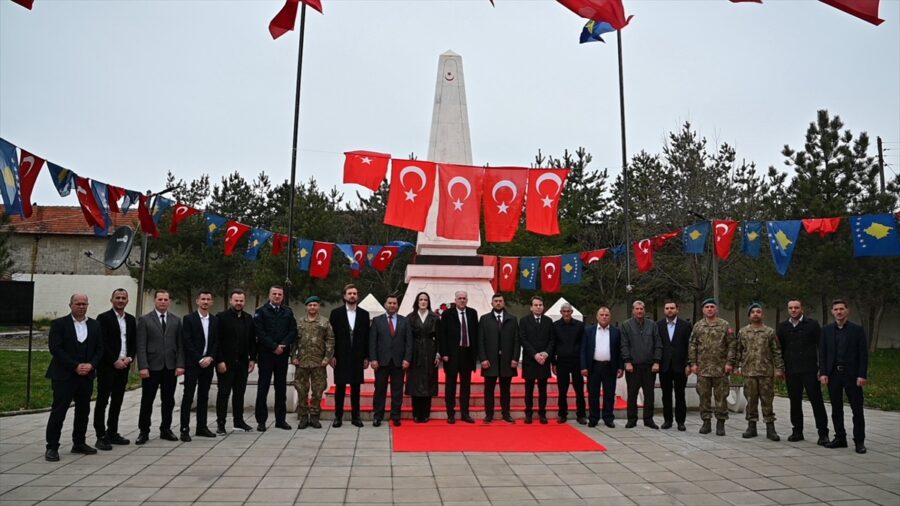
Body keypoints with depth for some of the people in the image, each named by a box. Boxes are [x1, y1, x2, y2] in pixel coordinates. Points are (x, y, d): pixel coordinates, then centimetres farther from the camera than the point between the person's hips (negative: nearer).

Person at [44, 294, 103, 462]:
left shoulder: (94, 325, 9)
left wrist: (90, 365, -9)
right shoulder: (59, 324, -3)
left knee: (83, 411, 10)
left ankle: (79, 443, 21)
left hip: (86, 375, 5)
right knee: (58, 412, -3)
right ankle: (52, 447, 6)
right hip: (64, 375, -4)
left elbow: (99, 349, 9)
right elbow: (55, 349, -11)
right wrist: (76, 366, -16)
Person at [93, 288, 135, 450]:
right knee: (102, 401, -1)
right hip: (107, 367, -6)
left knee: (117, 401, 11)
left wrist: (129, 358, -3)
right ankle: (101, 436, 2)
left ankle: (112, 433, 20)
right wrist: (114, 361, -14)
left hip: (123, 366, 6)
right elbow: (102, 343, -11)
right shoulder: (103, 318, -5)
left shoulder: (131, 320, 12)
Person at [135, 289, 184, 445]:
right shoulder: (144, 320, 0)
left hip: (170, 367, 3)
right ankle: (143, 432, 15)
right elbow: (141, 346, -5)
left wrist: (180, 365, -2)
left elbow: (180, 345, 7)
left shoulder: (176, 320, 9)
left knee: (168, 401, 8)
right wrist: (143, 367, -13)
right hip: (152, 367, -3)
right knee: (147, 401, 5)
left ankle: (166, 430, 19)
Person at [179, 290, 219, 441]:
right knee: (188, 396, -2)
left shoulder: (215, 321, 10)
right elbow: (186, 342, -9)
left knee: (204, 396, 9)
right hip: (192, 364, -4)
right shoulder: (188, 319, -3)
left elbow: (216, 342, 8)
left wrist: (210, 358, -8)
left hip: (208, 363, 4)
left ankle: (202, 427, 16)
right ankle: (185, 429, 2)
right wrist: (199, 360, -13)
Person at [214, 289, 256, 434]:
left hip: (242, 362, 5)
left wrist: (252, 359, 6)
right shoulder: (221, 317, -5)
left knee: (239, 392, 10)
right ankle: (220, 423, 9)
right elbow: (217, 341, -9)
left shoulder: (248, 318, 10)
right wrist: (220, 361, -14)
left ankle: (238, 420, 19)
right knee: (223, 393, 2)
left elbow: (252, 340, 13)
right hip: (226, 362, -5)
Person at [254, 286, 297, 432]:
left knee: (281, 387, 8)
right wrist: (274, 346, -13)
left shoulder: (288, 312, 11)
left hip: (283, 354, 3)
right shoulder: (261, 311, 1)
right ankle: (261, 420, 8)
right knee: (263, 387, 2)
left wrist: (283, 345, -10)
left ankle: (281, 419, 15)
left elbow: (293, 332, 5)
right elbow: (260, 333, -8)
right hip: (266, 354, -3)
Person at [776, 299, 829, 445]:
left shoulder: (812, 324, 0)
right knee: (795, 401, 9)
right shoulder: (782, 327, 10)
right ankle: (797, 431, 18)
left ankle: (823, 433, 6)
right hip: (791, 371, 3)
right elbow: (779, 349, 13)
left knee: (816, 401, -1)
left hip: (809, 370, -3)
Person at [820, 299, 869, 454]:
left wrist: (862, 375, -10)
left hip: (852, 375, -2)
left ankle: (859, 441, 9)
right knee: (836, 409, 8)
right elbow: (822, 353, 5)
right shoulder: (826, 330, 7)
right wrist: (823, 373, -3)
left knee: (857, 409, 1)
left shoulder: (857, 330, 0)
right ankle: (840, 438, 16)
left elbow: (863, 354, -3)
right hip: (833, 374, 3)